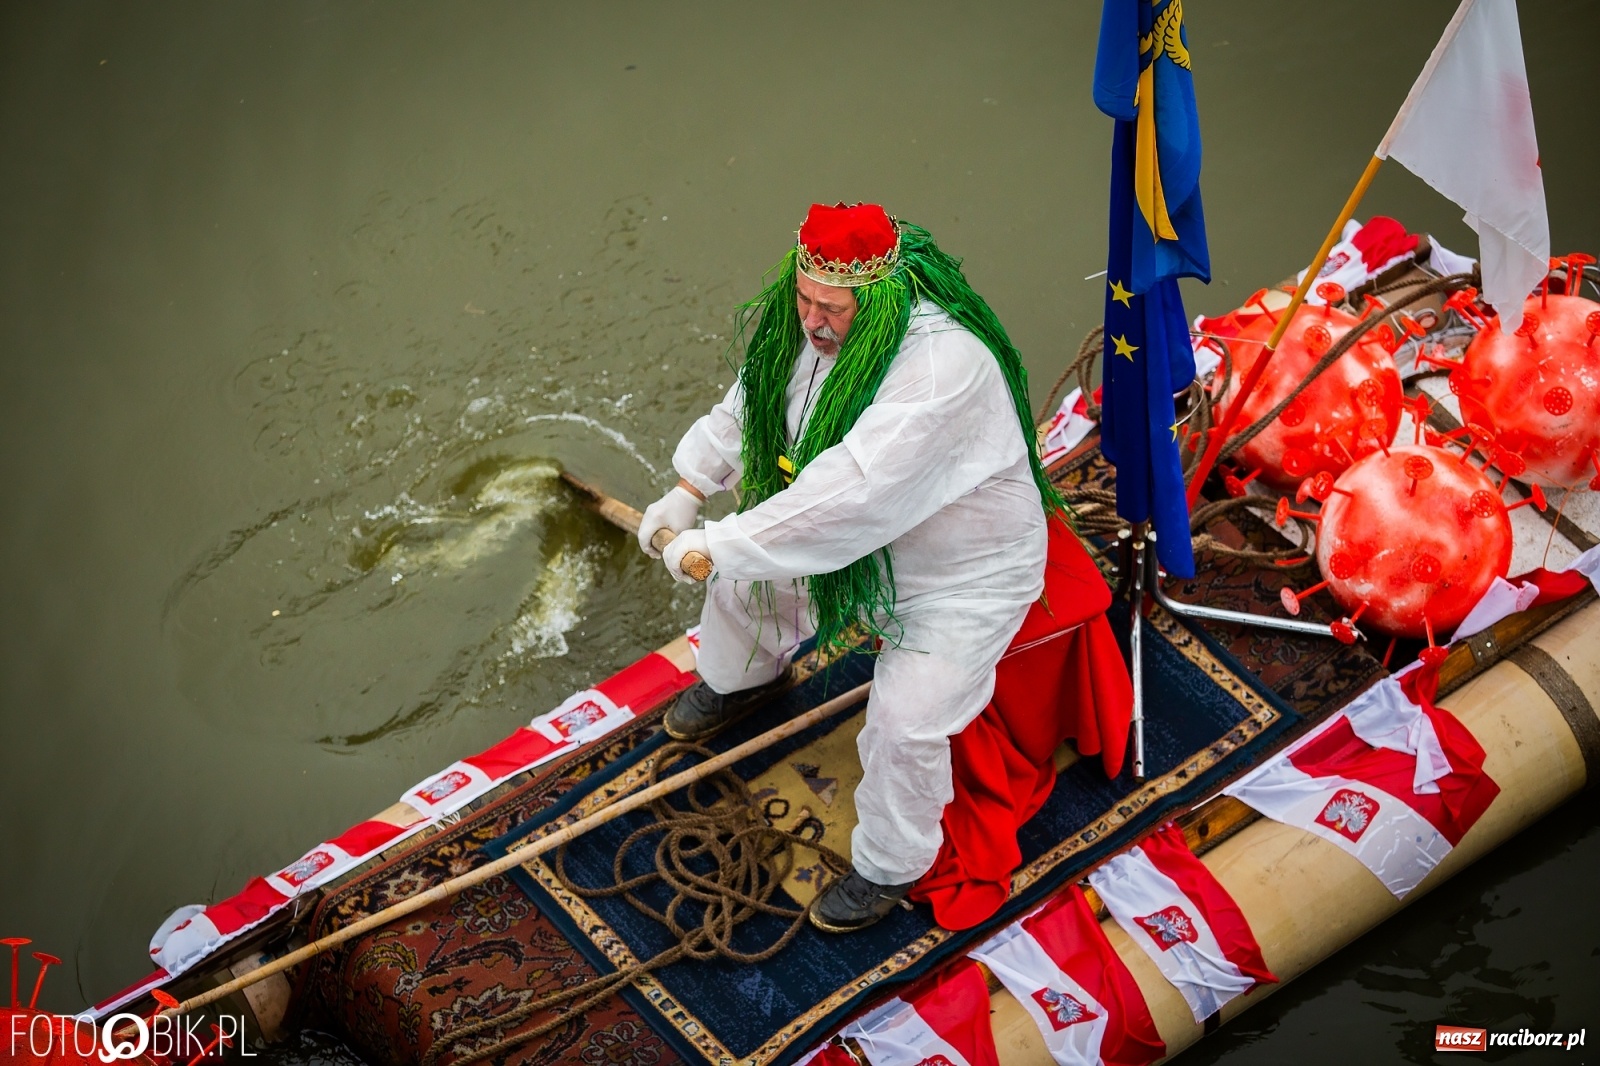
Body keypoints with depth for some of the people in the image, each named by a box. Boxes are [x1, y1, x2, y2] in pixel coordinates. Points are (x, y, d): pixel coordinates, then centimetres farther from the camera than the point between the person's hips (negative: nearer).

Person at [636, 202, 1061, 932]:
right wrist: (689, 491, -2)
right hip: (855, 536, 8)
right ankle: (742, 678, 50)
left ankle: (890, 866, 10)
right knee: (741, 570, 15)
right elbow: (750, 405, 6)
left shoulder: (943, 366, -41)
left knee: (905, 721, -18)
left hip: (962, 573, -8)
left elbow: (853, 493, -46)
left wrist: (718, 542, -40)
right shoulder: (808, 322, -14)